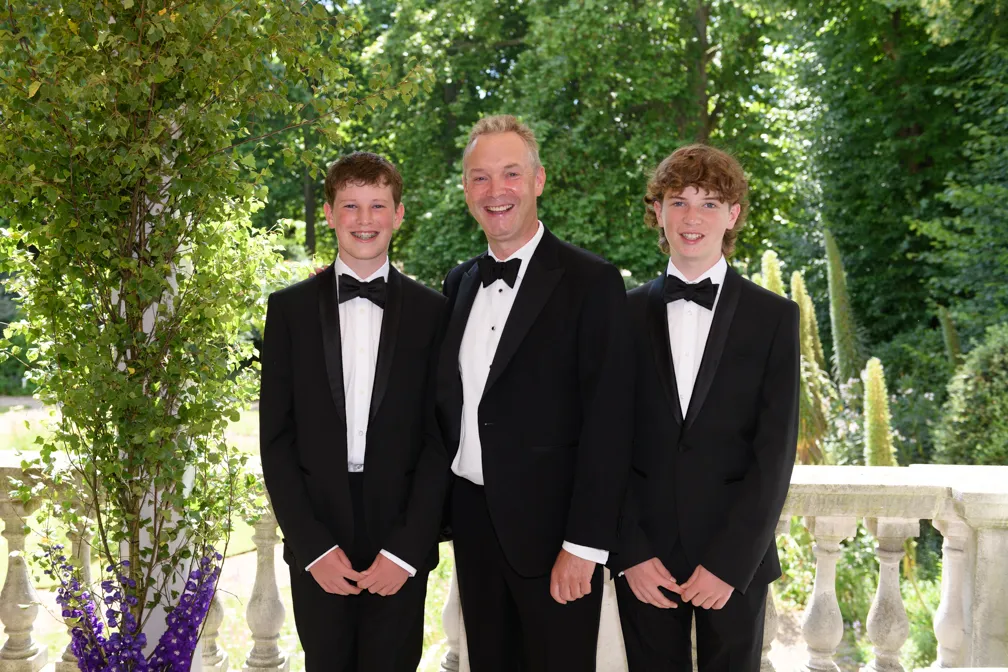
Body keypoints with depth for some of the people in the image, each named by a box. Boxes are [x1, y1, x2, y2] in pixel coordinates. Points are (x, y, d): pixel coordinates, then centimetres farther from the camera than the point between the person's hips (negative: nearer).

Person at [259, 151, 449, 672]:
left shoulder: (431, 311, 1)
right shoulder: (290, 308, 2)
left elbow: (439, 437, 0)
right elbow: (275, 437, 1)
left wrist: (407, 548, -8)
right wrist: (312, 545, -7)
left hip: (403, 542, 0)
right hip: (316, 541, 1)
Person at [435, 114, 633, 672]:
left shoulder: (590, 282, -10)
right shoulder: (459, 283, 10)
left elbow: (607, 423, -13)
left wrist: (584, 546, -16)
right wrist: (442, 511, 9)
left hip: (551, 529, -5)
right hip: (472, 522, 6)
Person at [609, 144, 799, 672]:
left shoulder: (775, 317, 0)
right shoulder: (624, 314, 4)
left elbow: (775, 453, -4)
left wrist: (730, 562, -11)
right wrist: (629, 552, -7)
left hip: (737, 560, -1)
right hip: (642, 561, 1)